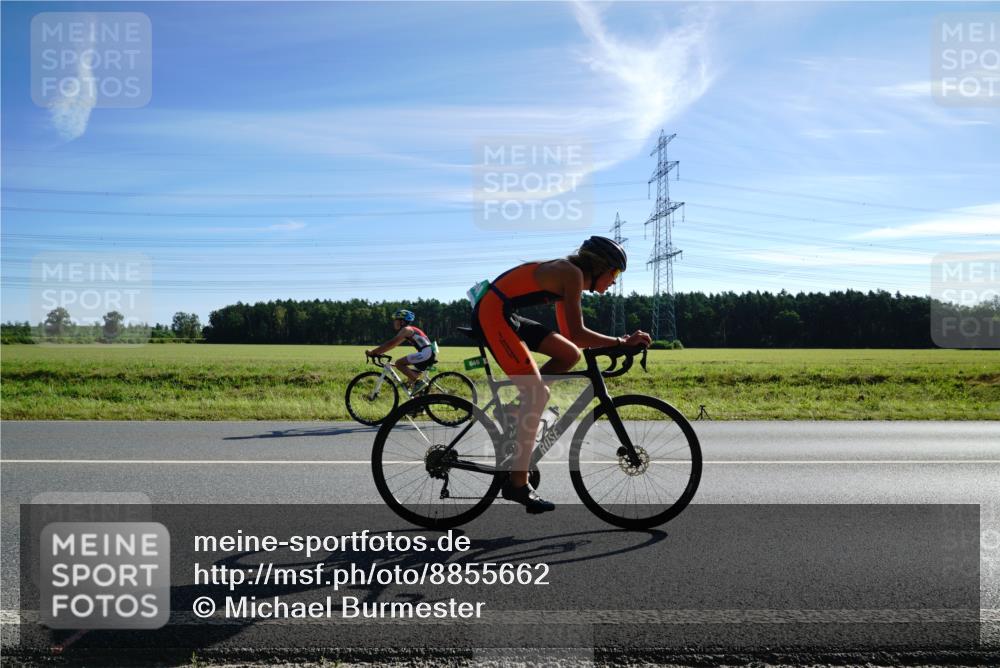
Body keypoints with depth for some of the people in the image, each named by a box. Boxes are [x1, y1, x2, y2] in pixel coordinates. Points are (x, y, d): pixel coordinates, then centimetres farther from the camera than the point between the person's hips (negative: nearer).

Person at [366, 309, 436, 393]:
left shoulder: (406, 329, -6)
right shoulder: (409, 330, 23)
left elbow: (391, 343, -14)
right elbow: (392, 344, 27)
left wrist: (373, 352, -12)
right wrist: (375, 352, 23)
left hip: (425, 353, -10)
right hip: (429, 355, 10)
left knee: (399, 363, -12)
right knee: (411, 376, 20)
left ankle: (417, 383, -13)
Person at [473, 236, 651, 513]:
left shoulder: (565, 276, 17)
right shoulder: (572, 274, -10)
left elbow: (567, 334, 20)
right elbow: (577, 334, -16)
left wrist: (613, 345, 15)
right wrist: (622, 341, -10)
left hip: (505, 316, 9)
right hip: (492, 313, -9)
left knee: (569, 355, 7)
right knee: (538, 393, -14)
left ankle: (517, 410, 11)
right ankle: (517, 484, -13)